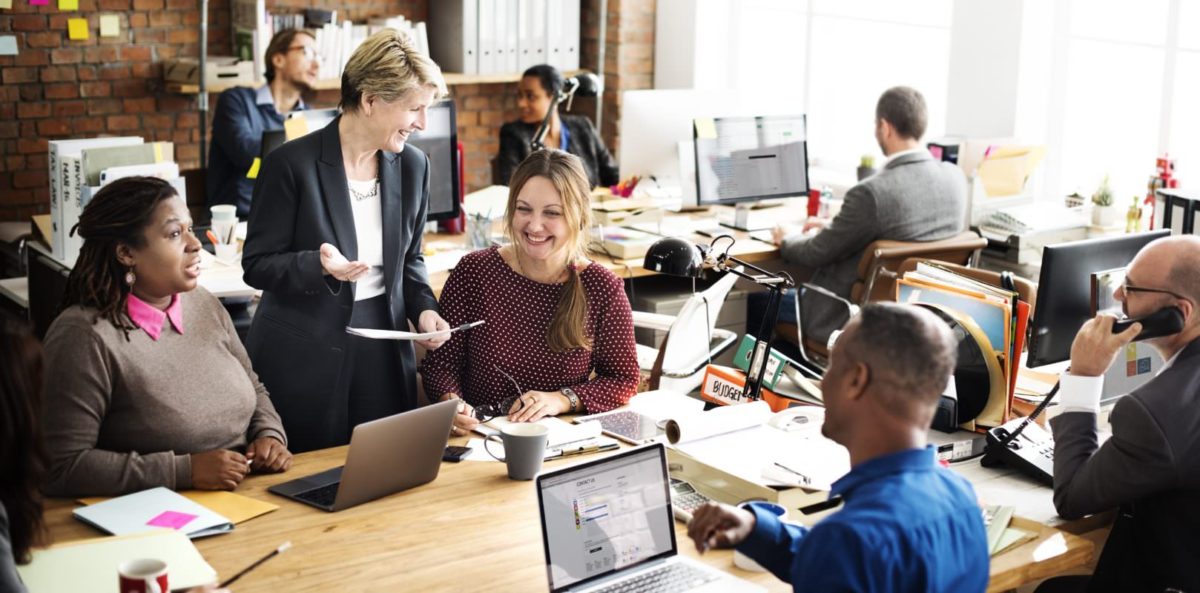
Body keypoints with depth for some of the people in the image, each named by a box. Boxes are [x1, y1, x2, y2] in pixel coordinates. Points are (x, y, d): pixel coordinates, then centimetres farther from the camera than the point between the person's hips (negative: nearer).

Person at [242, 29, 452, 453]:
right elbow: (257, 265, -9)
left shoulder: (412, 165, 3)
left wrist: (424, 309, -4)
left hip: (383, 351, 5)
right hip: (305, 356, -4)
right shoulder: (293, 164, -13)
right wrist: (319, 264, -27)